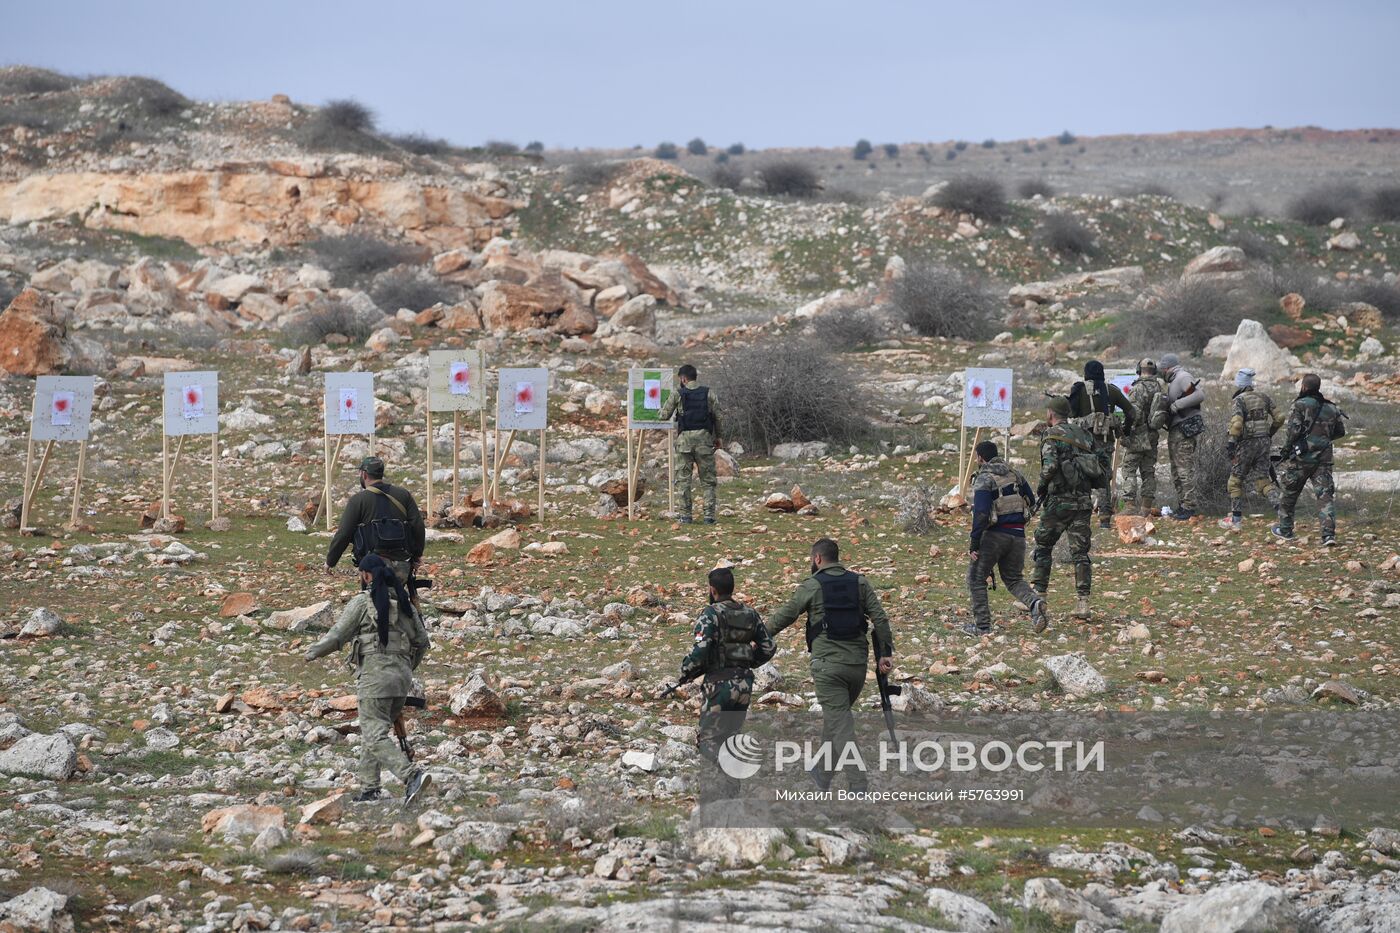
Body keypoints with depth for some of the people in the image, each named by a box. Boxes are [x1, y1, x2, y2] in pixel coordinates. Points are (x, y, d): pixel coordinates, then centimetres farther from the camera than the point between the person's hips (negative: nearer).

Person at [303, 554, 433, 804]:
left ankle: (411, 775, -28)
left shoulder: (362, 602, -5)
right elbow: (421, 641, 15)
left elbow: (337, 637, -4)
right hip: (402, 677, 7)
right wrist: (408, 668, 30)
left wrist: (312, 652, 13)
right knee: (370, 732, 19)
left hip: (375, 674, -7)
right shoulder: (403, 603, 12)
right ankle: (369, 788, 16)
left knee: (376, 736, -9)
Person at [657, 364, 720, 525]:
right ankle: (709, 515, -2)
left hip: (684, 438, -1)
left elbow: (664, 416, 3)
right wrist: (717, 436, 13)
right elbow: (717, 416, 2)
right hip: (704, 437, 1)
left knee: (683, 479, 5)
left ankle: (685, 515, 1)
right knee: (707, 479, 5)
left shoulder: (678, 393, 0)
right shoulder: (708, 392, 4)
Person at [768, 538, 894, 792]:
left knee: (841, 724, -5)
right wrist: (885, 654, 4)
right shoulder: (859, 583, 8)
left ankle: (859, 787, -13)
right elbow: (880, 619, 1)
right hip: (858, 663, 5)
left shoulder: (811, 586, -4)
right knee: (834, 716, 22)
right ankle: (823, 774, 33)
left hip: (827, 664, -5)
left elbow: (784, 616, 0)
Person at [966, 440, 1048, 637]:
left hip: (995, 535, -6)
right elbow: (1031, 503, 16)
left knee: (976, 578, 9)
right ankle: (1035, 603, -11)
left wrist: (974, 544, -17)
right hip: (1018, 535, 6)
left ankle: (982, 625, 6)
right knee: (1013, 578, 19)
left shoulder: (984, 479, -10)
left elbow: (980, 513, -19)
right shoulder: (1015, 474, 10)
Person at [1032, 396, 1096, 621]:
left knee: (1043, 547, 11)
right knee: (1080, 552, 3)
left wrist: (1040, 489, -6)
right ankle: (1083, 602, -5)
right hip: (1083, 501, 5)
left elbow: (1050, 466, -22)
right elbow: (1097, 466, 13)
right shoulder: (1084, 434, 13)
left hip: (1059, 501, -5)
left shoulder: (1052, 435, -7)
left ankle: (1039, 596, 12)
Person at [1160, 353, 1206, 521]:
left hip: (1185, 430, -11)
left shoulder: (1183, 378, -11)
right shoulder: (1174, 381, 19)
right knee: (1176, 471, 13)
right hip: (1175, 431, 11)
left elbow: (1200, 395, -24)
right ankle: (1182, 505, 18)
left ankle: (1189, 507, -12)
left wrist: (1177, 404, -23)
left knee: (1185, 469, -11)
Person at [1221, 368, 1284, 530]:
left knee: (1236, 480, 8)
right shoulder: (1264, 398, 8)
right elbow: (1279, 418, 10)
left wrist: (1231, 442, -23)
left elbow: (1237, 423, -23)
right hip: (1264, 442, 5)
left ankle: (1236, 519, 9)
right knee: (1262, 479, 10)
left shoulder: (1238, 400, -10)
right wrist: (1270, 433, 24)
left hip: (1247, 443, -5)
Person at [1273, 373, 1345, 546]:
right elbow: (1340, 432, 18)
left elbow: (1293, 430, -17)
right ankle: (1329, 533, -16)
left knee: (1290, 493, 14)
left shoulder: (1300, 405, -9)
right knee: (1324, 495, -1)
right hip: (1324, 457, 4)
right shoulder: (1331, 407, 9)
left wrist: (1286, 449, -4)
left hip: (1302, 456, -4)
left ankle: (1285, 530, 26)